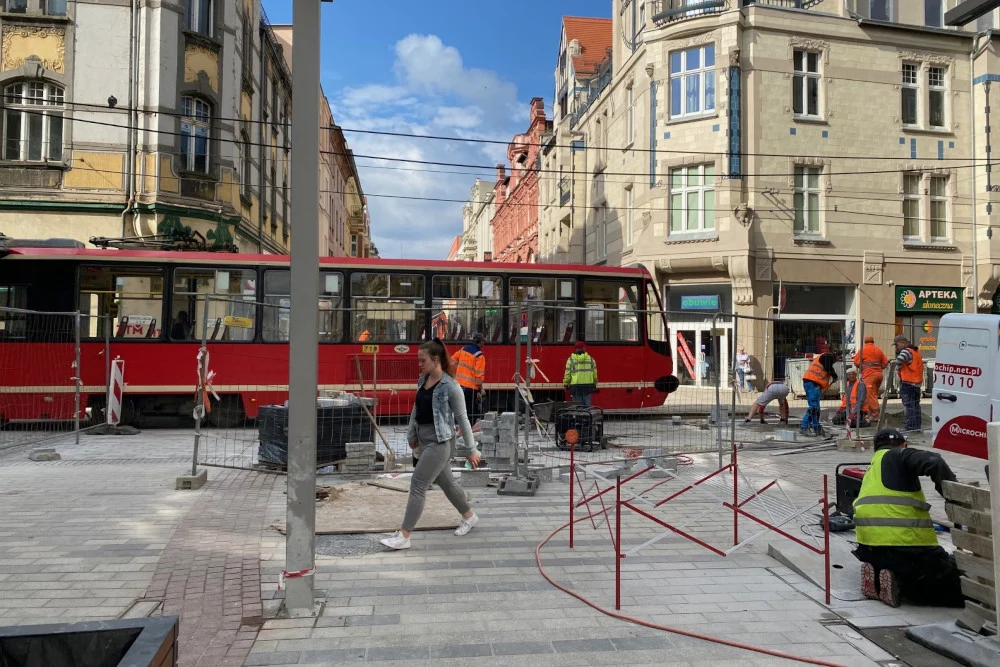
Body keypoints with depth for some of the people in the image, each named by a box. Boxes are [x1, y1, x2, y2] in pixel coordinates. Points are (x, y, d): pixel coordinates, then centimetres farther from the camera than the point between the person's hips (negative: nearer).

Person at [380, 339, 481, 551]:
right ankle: (469, 516, 39)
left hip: (439, 442, -8)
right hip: (424, 439, 8)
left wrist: (470, 449, -7)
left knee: (417, 485, -8)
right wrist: (411, 435, 18)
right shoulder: (423, 380, 5)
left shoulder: (450, 386, -17)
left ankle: (403, 536, -1)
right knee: (445, 482, 19)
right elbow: (416, 409, 16)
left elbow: (462, 419, -11)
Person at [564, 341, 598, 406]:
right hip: (588, 385, 2)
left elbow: (567, 374, -1)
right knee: (587, 404, 5)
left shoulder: (571, 360, -1)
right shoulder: (590, 359, 6)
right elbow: (595, 374, 10)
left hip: (575, 386, -1)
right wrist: (595, 384, 20)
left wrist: (566, 384, 9)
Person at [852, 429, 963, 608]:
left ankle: (879, 576, 3)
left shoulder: (871, 471, 24)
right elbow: (934, 463, -16)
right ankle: (899, 584, -15)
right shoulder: (897, 455, 2)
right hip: (904, 544, -8)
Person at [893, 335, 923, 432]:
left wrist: (898, 368, -13)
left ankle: (909, 427, -10)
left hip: (907, 382, -10)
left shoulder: (907, 351, -13)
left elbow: (899, 360, -32)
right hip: (917, 383, 10)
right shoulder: (916, 351, 19)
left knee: (908, 405, -8)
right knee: (916, 405, 15)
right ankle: (917, 426, 21)